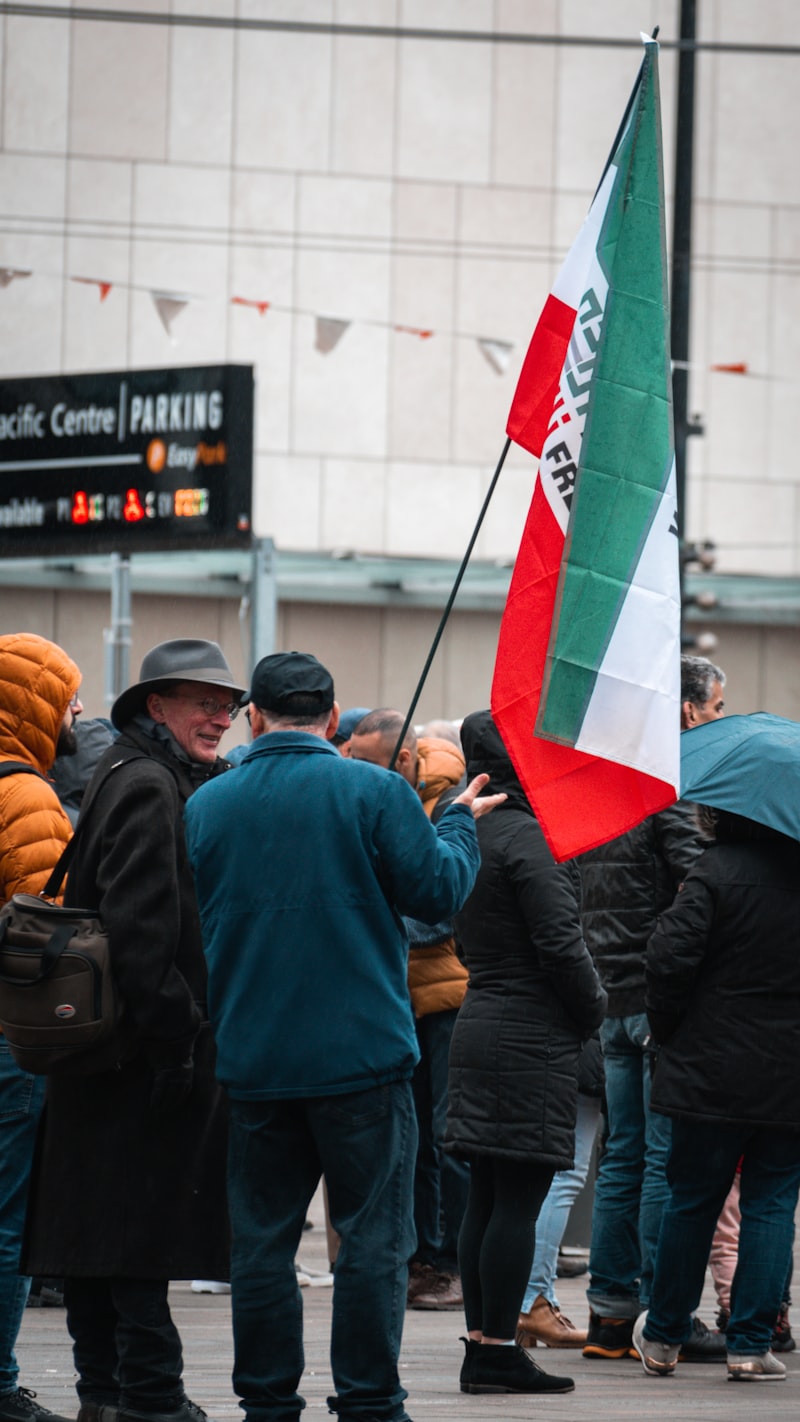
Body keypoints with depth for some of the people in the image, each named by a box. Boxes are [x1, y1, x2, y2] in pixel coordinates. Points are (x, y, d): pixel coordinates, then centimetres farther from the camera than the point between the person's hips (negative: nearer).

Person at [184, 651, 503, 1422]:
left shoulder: (207, 804, 2)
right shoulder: (375, 792, -8)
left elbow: (187, 923, 8)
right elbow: (437, 890, -5)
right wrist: (460, 824, 11)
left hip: (252, 1060, 3)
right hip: (361, 1054, -3)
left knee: (262, 1237, 9)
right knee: (372, 1236, 3)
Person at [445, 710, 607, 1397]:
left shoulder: (471, 831, 13)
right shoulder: (527, 838, -15)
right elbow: (560, 943, -18)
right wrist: (594, 1007, -1)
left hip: (481, 1028, 9)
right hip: (533, 1040, -9)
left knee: (487, 1198, 10)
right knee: (518, 1199, -6)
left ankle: (482, 1344, 13)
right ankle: (499, 1350, -5)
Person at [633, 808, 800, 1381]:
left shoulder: (718, 868, -10)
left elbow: (671, 955, -16)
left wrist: (667, 1026, 0)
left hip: (713, 1069, -1)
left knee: (692, 1200, 10)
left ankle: (663, 1337, 20)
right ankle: (751, 1345, 2)